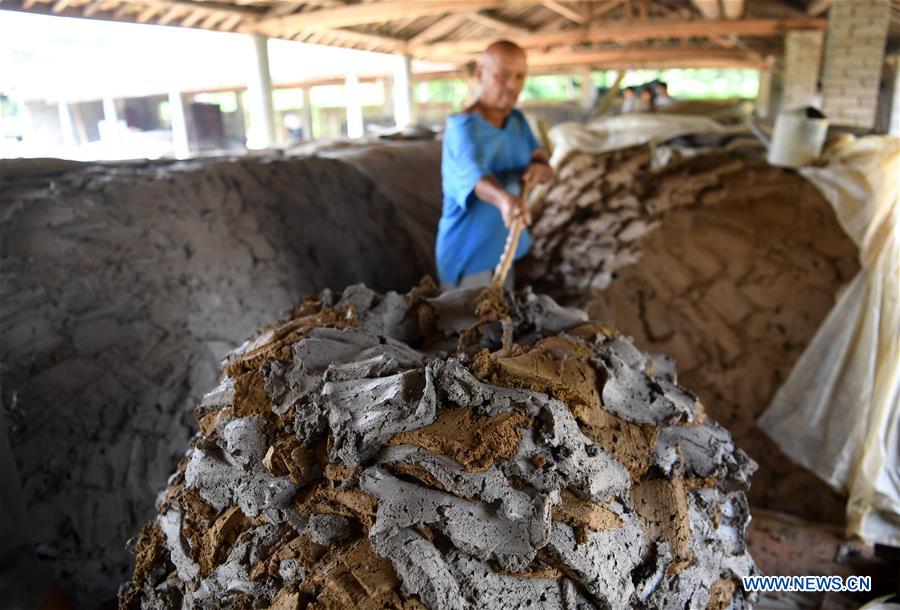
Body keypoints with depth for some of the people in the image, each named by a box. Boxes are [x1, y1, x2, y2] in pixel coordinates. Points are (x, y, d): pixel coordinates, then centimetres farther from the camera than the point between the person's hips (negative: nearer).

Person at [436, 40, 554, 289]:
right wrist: (504, 199, -61)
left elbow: (544, 165, -2)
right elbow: (475, 175, -39)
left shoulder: (518, 121, 5)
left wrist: (540, 168, -27)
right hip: (467, 257, -7)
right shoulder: (462, 128, -21)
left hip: (503, 249, 7)